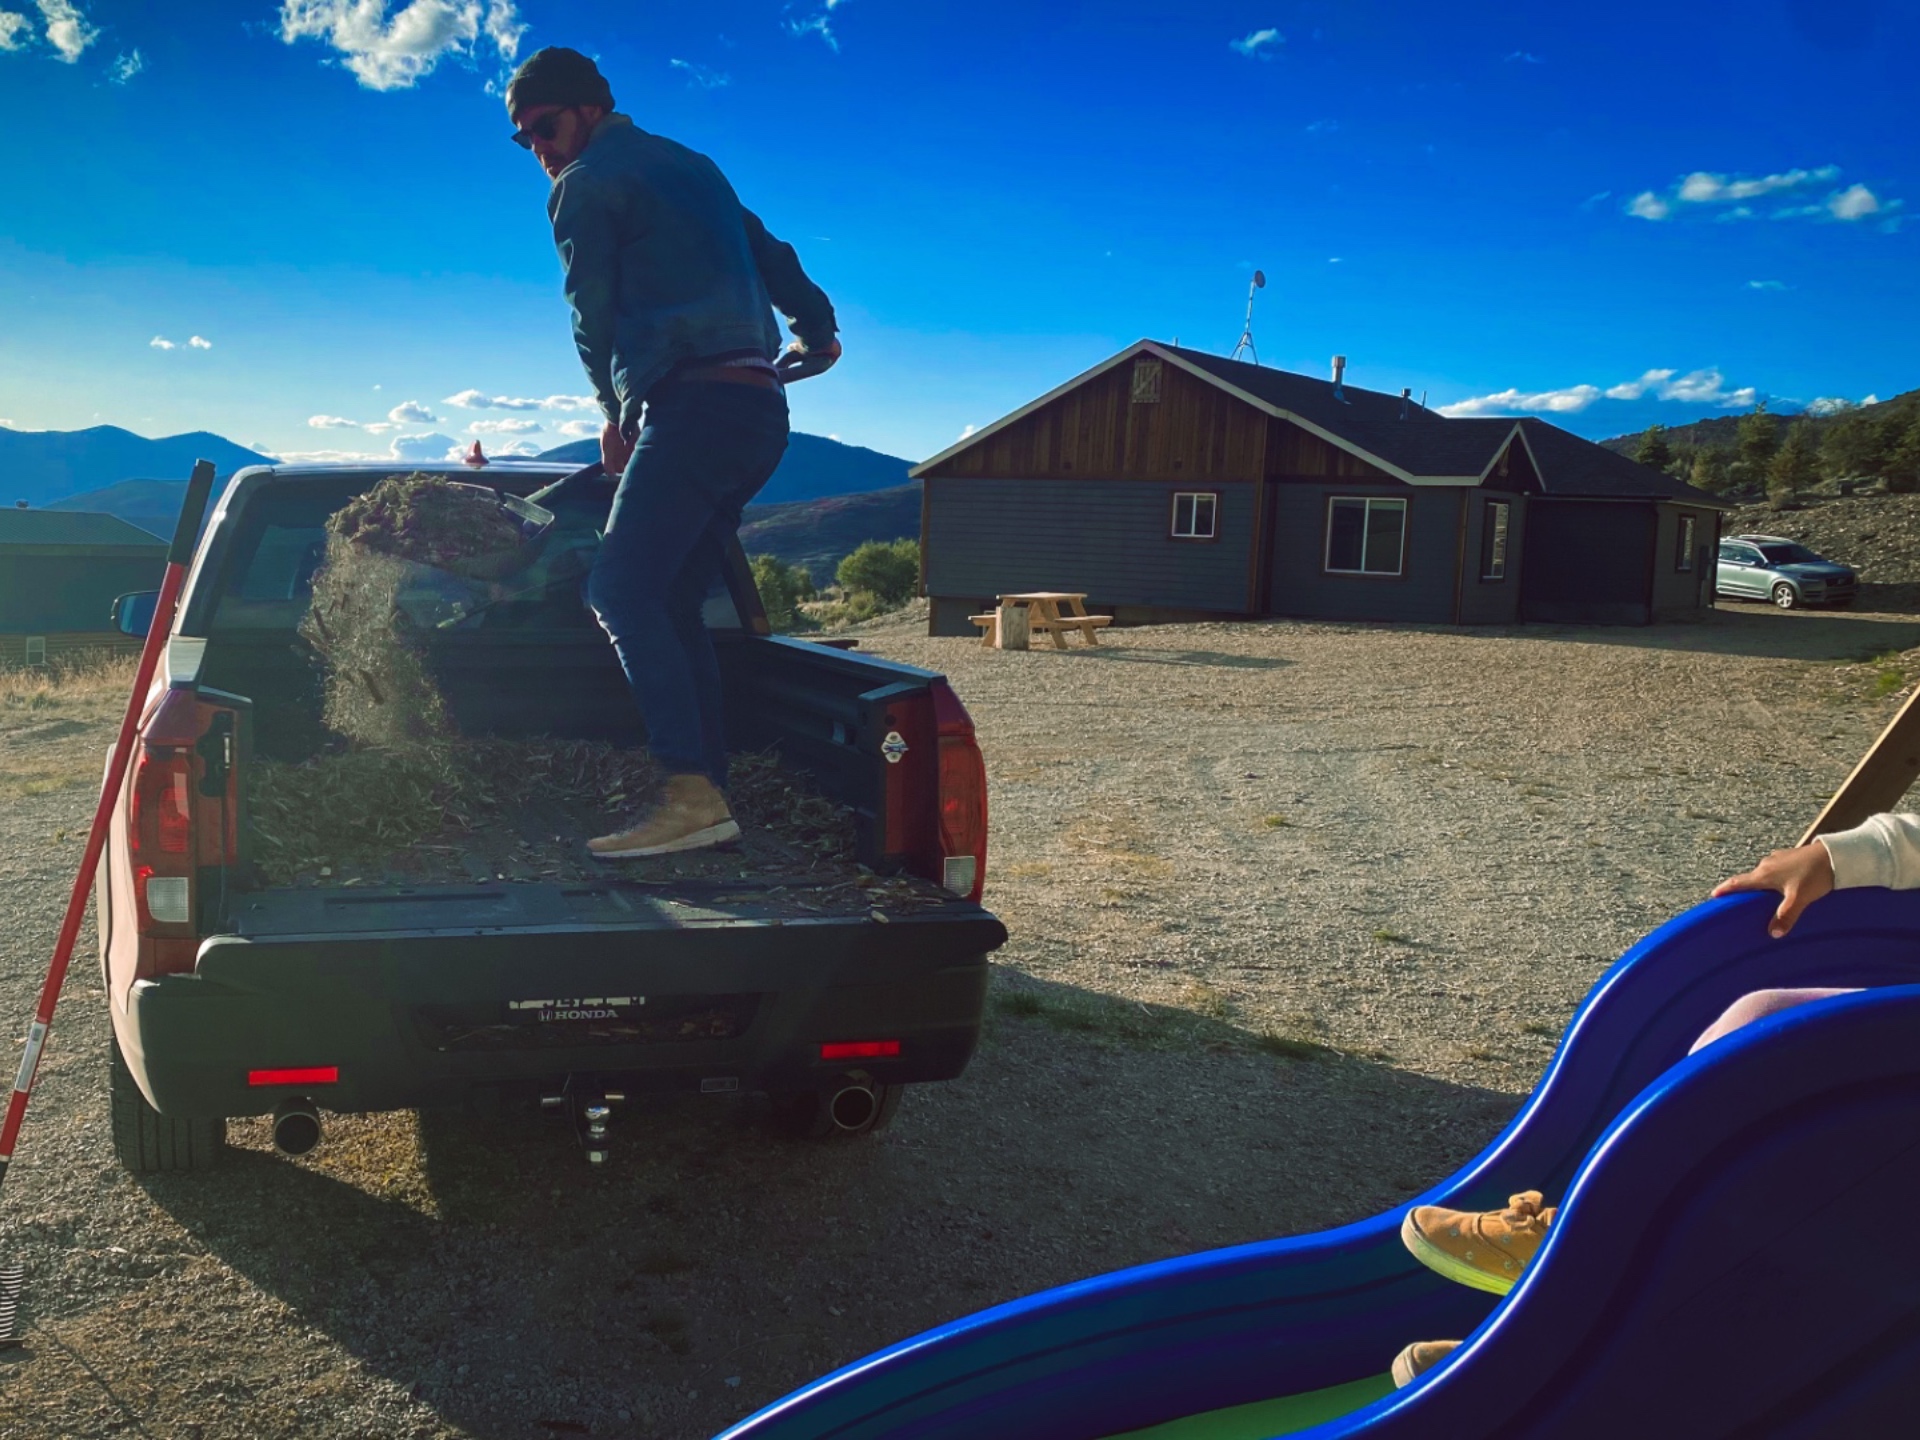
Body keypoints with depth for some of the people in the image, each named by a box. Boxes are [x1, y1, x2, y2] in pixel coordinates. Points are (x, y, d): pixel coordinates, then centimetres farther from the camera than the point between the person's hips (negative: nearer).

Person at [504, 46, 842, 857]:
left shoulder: (583, 186, 3)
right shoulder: (692, 168, 27)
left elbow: (594, 317, 7)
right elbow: (770, 256, 32)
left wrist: (614, 411, 23)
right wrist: (815, 328, 47)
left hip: (693, 403, -9)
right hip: (761, 410, 9)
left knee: (622, 591, -15)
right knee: (672, 602, 8)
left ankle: (691, 795, -26)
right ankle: (710, 799, 3)